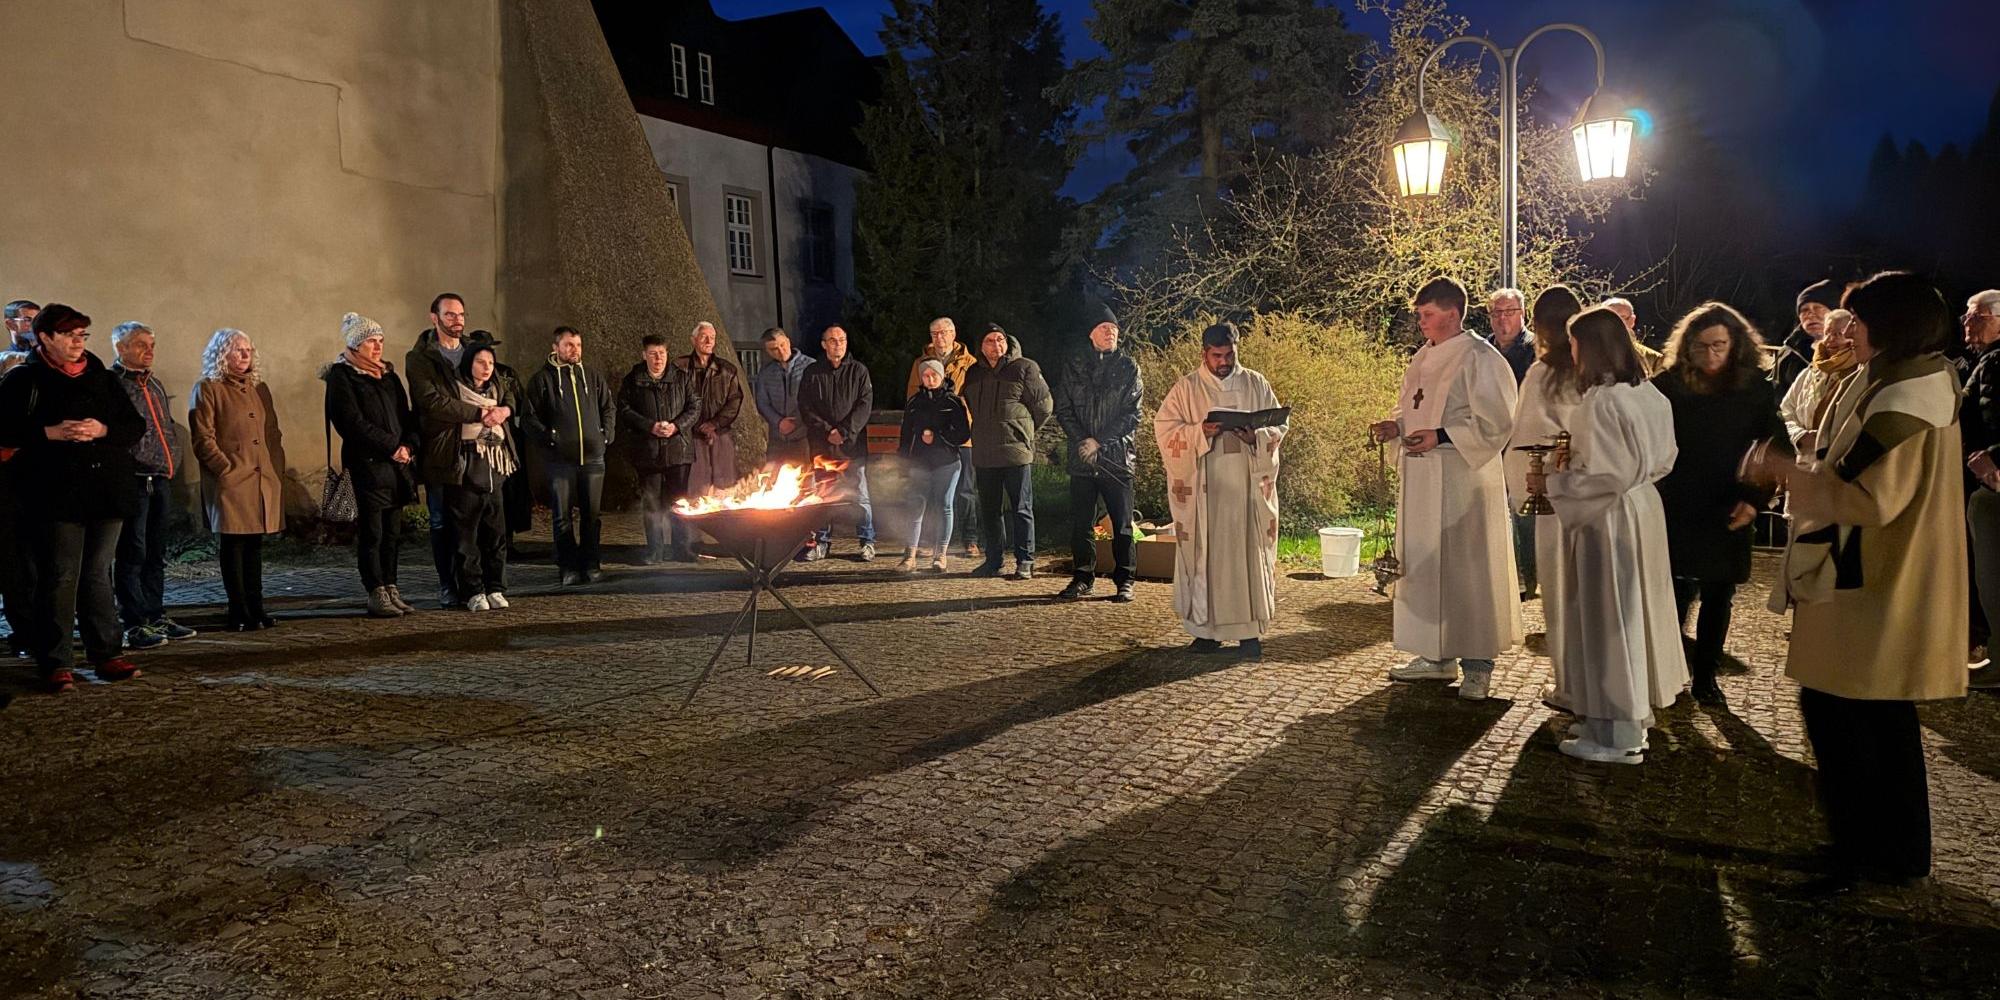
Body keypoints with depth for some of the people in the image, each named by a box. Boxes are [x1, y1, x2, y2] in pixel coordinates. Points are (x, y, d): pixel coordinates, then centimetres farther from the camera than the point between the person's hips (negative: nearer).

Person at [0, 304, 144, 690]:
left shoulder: (103, 378, 14)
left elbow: (136, 426, 10)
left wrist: (102, 430, -8)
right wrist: (51, 433, -17)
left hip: (107, 493, 4)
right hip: (55, 496, -4)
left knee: (99, 574, 11)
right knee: (59, 578, -4)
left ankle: (106, 655, 17)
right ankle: (55, 663, 4)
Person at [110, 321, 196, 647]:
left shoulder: (154, 383, 18)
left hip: (161, 482, 8)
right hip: (133, 482, -8)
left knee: (156, 555, 13)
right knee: (132, 555, -3)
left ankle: (156, 616, 21)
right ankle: (134, 626, 1)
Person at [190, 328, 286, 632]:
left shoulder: (259, 388, 18)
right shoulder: (207, 389, -2)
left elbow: (273, 433, 18)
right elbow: (202, 438, -8)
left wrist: (277, 470, 9)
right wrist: (227, 468, -12)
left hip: (263, 480, 6)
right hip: (231, 481, -6)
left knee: (255, 545, 10)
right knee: (234, 545, -1)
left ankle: (256, 609, 16)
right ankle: (239, 614, 4)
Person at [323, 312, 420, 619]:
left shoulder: (388, 373, 19)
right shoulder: (341, 376, -3)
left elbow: (405, 414, 16)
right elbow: (353, 422, -12)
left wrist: (410, 445, -3)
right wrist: (392, 447, -14)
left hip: (397, 464, 6)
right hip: (366, 464, -6)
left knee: (393, 532, 7)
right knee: (371, 533, -4)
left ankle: (391, 589, 12)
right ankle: (376, 594, 0)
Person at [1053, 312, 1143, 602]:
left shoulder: (1128, 367, 5)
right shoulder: (1074, 368, 11)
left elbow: (1132, 413, -3)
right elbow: (1063, 409, 6)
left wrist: (1100, 441, -11)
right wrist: (1082, 441, -8)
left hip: (1118, 456, -2)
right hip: (1082, 457, 2)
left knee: (1121, 522, 1)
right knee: (1080, 521, 5)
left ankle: (1124, 580, 9)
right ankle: (1082, 577, 15)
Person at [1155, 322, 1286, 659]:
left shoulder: (1257, 384, 10)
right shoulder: (1186, 387, 6)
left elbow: (1279, 425, 10)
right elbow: (1164, 429, 0)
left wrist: (1256, 435, -11)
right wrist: (1200, 431, -17)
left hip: (1248, 486, 1)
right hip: (1202, 487, -1)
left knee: (1249, 553, -1)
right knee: (1204, 554, 0)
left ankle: (1249, 631, 4)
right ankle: (1207, 630, 8)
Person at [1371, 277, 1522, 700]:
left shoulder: (1480, 359, -10)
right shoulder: (1424, 358, 13)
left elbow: (1495, 422, -15)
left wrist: (1441, 436, -22)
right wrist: (1396, 426, 2)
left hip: (1464, 480, -8)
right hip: (1422, 480, 8)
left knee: (1467, 568, -2)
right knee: (1425, 566, 11)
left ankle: (1477, 665, 8)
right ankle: (1437, 657, 22)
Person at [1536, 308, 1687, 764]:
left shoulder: (1601, 402, -21)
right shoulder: (1649, 395, 5)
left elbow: (1605, 476, -23)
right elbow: (1661, 460, 14)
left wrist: (1553, 482, -12)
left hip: (1609, 519, -9)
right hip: (1643, 508, 9)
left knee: (1606, 617, 1)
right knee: (1633, 611, 19)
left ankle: (1616, 734, 10)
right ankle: (1636, 712, 33)